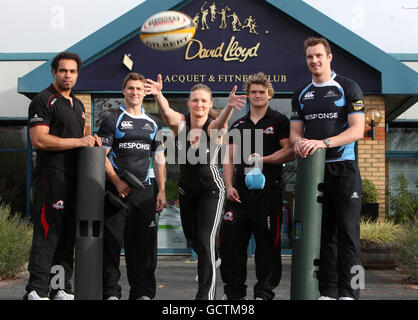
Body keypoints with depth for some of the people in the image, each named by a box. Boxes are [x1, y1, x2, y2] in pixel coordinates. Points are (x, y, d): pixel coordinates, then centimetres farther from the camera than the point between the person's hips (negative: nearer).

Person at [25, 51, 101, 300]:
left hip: (74, 177, 8)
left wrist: (91, 141, 6)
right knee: (47, 233, -10)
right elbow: (39, 140, -16)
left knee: (68, 235, 10)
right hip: (52, 176, -8)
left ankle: (62, 289, 18)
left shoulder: (78, 104, 21)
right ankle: (37, 291, -6)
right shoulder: (44, 101, -5)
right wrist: (79, 141, -14)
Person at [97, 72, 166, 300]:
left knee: (144, 243, 4)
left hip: (144, 190, 4)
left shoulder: (153, 123, 16)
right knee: (112, 242, -2)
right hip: (116, 189, -3)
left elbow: (159, 159, 17)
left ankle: (143, 292, 13)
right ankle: (111, 292, 7)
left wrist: (161, 191, 10)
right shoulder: (112, 121, 3)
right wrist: (117, 182, -13)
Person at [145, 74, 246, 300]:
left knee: (205, 240, -12)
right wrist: (158, 95, -57)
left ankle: (206, 294, -3)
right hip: (186, 188, 5)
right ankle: (208, 265, 53)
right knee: (191, 236, 21)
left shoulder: (213, 126, -19)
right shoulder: (180, 122, -13)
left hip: (211, 190, -4)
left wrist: (229, 107, -66)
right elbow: (167, 113, -35)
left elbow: (221, 123, -44)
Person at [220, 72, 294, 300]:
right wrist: (229, 186, 2)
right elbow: (229, 159, 15)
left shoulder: (279, 121, 6)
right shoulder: (238, 125, 18)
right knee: (230, 236, 0)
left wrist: (262, 159, -11)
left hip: (268, 190, -4)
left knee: (267, 242, -1)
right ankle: (234, 290, 11)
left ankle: (264, 291, 9)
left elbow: (290, 152, -3)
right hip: (240, 191, 4)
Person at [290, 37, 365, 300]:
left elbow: (357, 130, -8)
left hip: (343, 168, -4)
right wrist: (299, 142, -12)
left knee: (347, 233, -6)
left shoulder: (348, 88, 0)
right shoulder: (301, 94, 15)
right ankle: (327, 292, 12)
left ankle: (348, 293, -3)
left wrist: (323, 143, -21)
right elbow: (295, 131, 13)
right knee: (323, 232, 7)